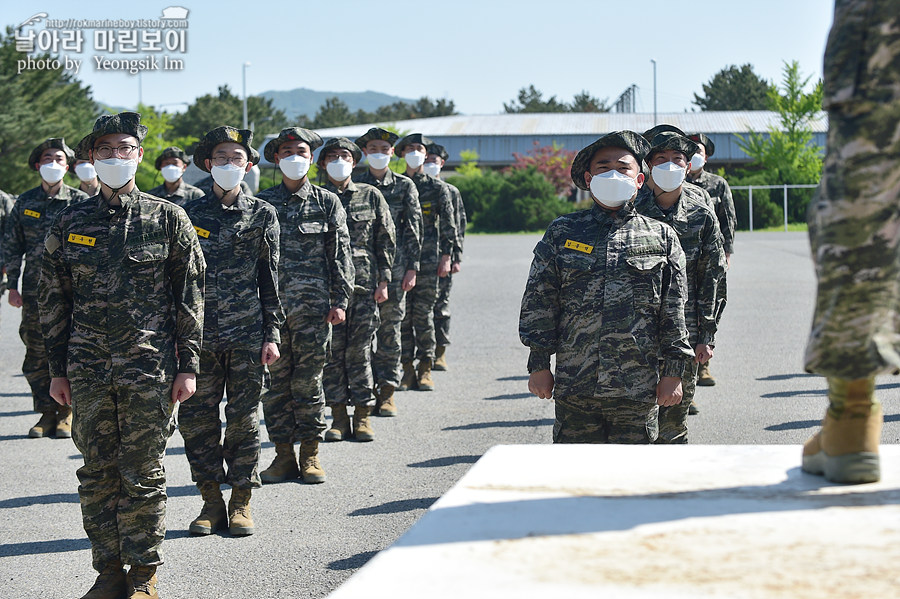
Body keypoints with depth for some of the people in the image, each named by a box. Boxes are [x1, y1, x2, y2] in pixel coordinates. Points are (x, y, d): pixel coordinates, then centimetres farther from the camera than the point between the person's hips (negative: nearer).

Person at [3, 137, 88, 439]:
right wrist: (12, 286, 7)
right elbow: (12, 247, 12)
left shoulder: (81, 202, 2)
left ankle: (67, 413, 10)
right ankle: (46, 413, 13)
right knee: (37, 353, 4)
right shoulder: (24, 203, 9)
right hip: (35, 290, 2)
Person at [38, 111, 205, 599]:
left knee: (143, 475, 1)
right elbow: (53, 300, 12)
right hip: (88, 370, 3)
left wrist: (188, 366, -2)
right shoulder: (70, 222, 8)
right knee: (98, 473, 6)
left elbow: (190, 297, 2)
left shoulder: (167, 219, 2)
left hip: (149, 366, -2)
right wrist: (57, 369, 8)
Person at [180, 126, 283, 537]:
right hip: (199, 332, 1)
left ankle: (241, 503, 12)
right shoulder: (189, 214, 5)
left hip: (247, 335, -1)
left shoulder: (262, 215, 5)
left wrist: (272, 334, 1)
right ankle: (211, 501, 13)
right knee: (196, 419, 1)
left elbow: (271, 278, 6)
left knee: (244, 419, 2)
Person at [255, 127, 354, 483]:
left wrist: (340, 301, -1)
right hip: (271, 304, 1)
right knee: (275, 381, 3)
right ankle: (283, 454, 12)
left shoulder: (327, 202, 7)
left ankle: (310, 455, 10)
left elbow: (340, 254, 6)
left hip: (313, 306, -1)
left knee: (308, 381, 0)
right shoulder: (262, 203, 9)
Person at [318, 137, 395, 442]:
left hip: (364, 283, 0)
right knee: (332, 350, -1)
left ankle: (363, 416, 7)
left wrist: (384, 279, 2)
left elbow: (386, 240, 9)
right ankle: (339, 417, 7)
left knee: (360, 349, 0)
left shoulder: (371, 196, 9)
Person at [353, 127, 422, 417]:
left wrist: (412, 268, -2)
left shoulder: (405, 186, 6)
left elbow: (413, 230, 5)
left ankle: (387, 393, 5)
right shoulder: (354, 186, 7)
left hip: (394, 266, -1)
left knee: (390, 329, 0)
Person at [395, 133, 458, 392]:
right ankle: (407, 370, 6)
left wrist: (446, 256, -3)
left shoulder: (437, 187, 6)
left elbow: (448, 225, 5)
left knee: (424, 314, -2)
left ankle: (425, 371, 4)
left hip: (428, 260, -2)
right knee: (402, 314, 0)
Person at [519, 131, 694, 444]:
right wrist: (539, 364, 2)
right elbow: (539, 301, 8)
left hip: (638, 389, 0)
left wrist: (673, 372, 3)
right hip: (575, 386, 0)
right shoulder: (562, 232, 9)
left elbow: (674, 312, 8)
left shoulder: (661, 237, 9)